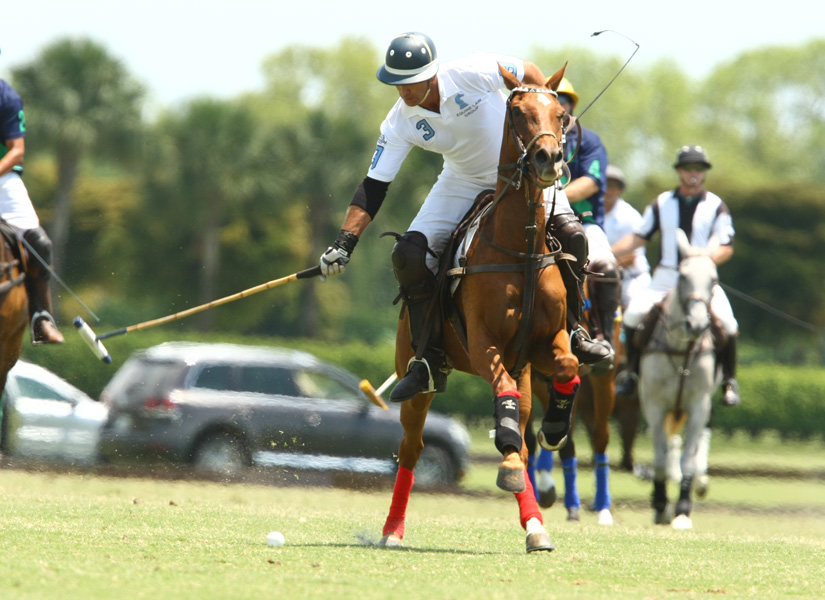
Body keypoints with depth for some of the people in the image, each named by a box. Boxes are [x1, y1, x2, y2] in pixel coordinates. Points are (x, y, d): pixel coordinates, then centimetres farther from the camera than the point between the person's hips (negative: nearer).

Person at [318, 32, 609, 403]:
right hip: (463, 184, 3)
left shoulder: (472, 73, -27)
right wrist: (344, 244, -21)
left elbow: (528, 73, -9)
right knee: (408, 255, -17)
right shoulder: (400, 123, -17)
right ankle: (432, 362, -5)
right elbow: (374, 186, -13)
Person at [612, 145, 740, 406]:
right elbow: (638, 237, 10)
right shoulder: (662, 204, 8)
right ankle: (632, 372, 3)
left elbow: (726, 248, -1)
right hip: (666, 277, 2)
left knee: (726, 323, -22)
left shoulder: (716, 206, 3)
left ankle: (729, 380, -1)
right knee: (633, 314, -17)